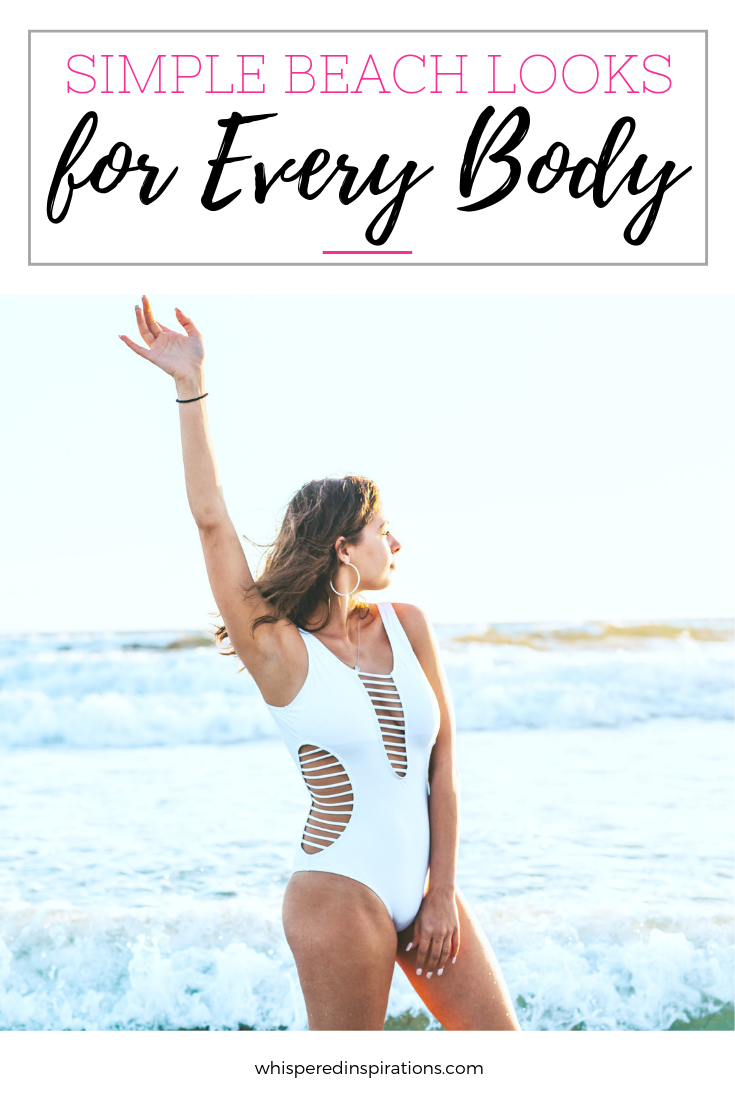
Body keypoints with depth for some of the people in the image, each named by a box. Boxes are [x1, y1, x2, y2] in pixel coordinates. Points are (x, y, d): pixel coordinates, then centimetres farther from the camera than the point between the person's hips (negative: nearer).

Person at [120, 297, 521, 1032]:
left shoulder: (407, 626, 4)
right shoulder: (279, 651, -8)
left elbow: (442, 758, 3)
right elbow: (211, 518, -16)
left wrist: (442, 894, 0)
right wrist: (189, 386, -18)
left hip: (427, 889, 5)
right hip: (339, 891, -5)